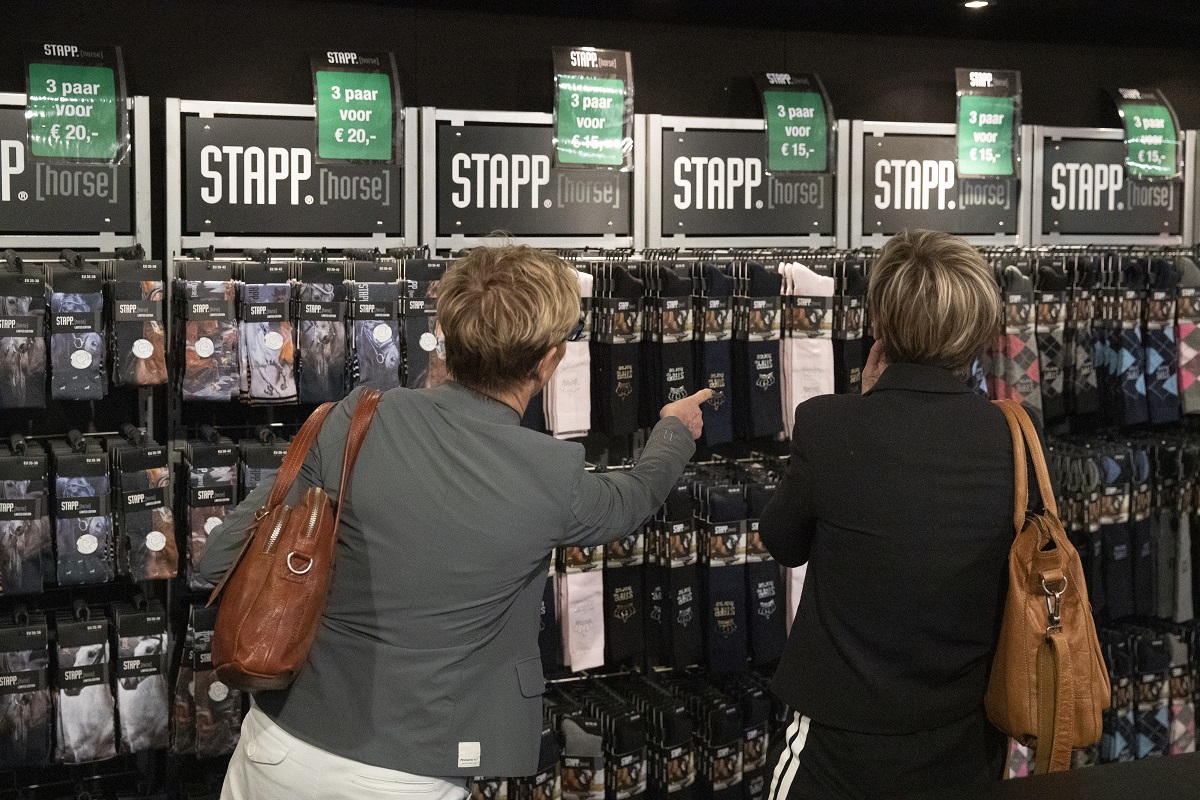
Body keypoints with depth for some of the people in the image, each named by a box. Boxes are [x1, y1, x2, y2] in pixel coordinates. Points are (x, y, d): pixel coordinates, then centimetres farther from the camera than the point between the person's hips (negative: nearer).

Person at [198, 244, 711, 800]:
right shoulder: (553, 479, -14)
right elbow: (630, 500, 10)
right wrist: (677, 431, 31)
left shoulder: (356, 420, -12)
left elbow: (221, 559, -7)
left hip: (281, 748, 3)